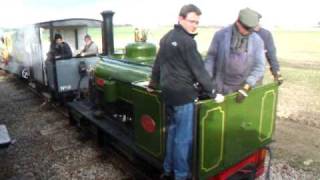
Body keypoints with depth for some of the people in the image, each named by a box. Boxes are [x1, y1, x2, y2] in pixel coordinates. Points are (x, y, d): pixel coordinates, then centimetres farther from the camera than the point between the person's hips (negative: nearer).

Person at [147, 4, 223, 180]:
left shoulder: (167, 37, 13)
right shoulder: (186, 40, -15)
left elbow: (158, 64, 20)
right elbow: (199, 69, -15)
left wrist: (153, 84, 30)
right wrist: (213, 93, -9)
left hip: (168, 91, 9)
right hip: (183, 94, -9)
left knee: (172, 131, 19)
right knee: (183, 137, 2)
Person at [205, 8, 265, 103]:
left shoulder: (257, 41, -3)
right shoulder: (221, 35, -6)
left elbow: (259, 67, -4)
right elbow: (211, 57, -2)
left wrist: (246, 87, -14)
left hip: (245, 87, 1)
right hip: (221, 87, -1)